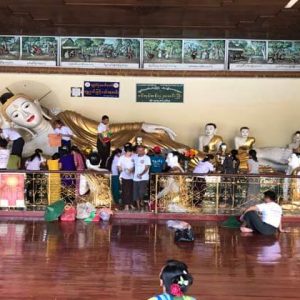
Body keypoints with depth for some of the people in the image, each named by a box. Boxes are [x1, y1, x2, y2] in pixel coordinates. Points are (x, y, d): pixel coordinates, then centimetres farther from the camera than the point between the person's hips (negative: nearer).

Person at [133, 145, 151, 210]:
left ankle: (142, 201, 8)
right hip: (135, 178, 5)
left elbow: (147, 168, -11)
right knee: (136, 193, 5)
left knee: (141, 192, -17)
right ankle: (138, 206, 15)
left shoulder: (147, 158, -4)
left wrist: (141, 174, -25)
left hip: (144, 178, -5)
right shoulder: (135, 157, 9)